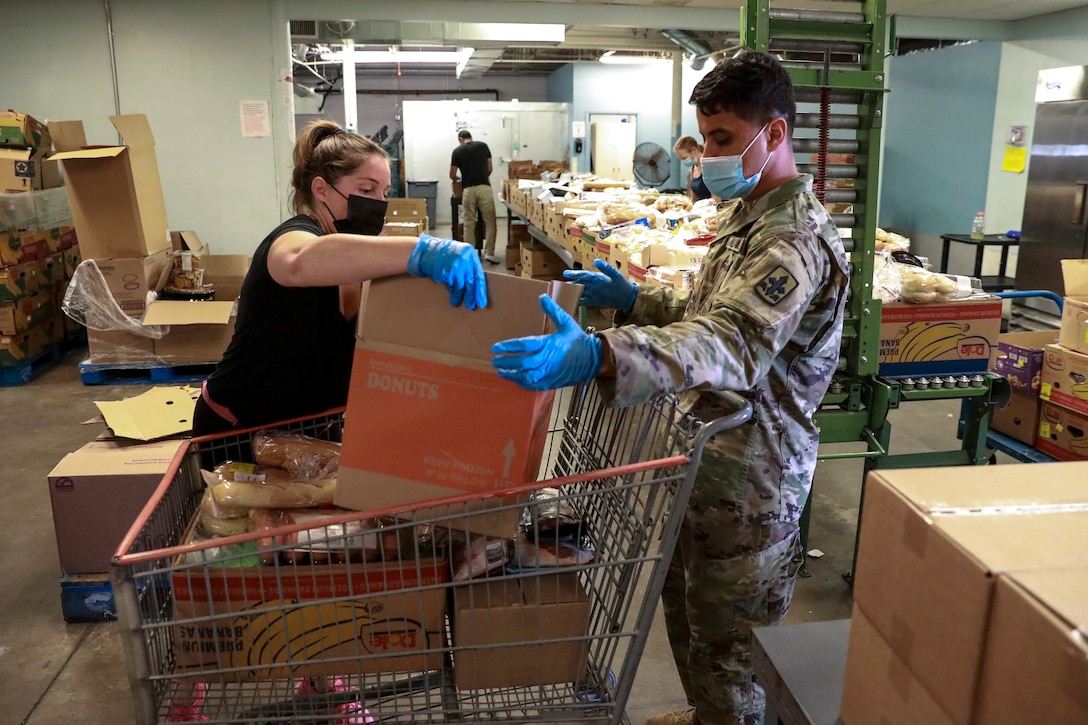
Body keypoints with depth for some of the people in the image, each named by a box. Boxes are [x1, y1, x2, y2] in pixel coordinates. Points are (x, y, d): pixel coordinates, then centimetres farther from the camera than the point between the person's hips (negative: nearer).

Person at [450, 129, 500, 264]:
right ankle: (489, 253, -1)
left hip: (468, 190, 0)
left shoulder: (457, 151, 6)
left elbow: (452, 175, 9)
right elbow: (489, 168, 14)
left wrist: (457, 179, 32)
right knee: (490, 221, 6)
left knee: (469, 224, 8)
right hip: (484, 188, 0)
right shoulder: (483, 146, 9)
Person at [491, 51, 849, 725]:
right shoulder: (748, 213, 10)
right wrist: (638, 301, 6)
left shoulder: (795, 239, -25)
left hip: (749, 476, -10)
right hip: (706, 451, 10)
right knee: (684, 602, 26)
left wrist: (598, 356, -55)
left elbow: (733, 345, -41)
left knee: (728, 638, 9)